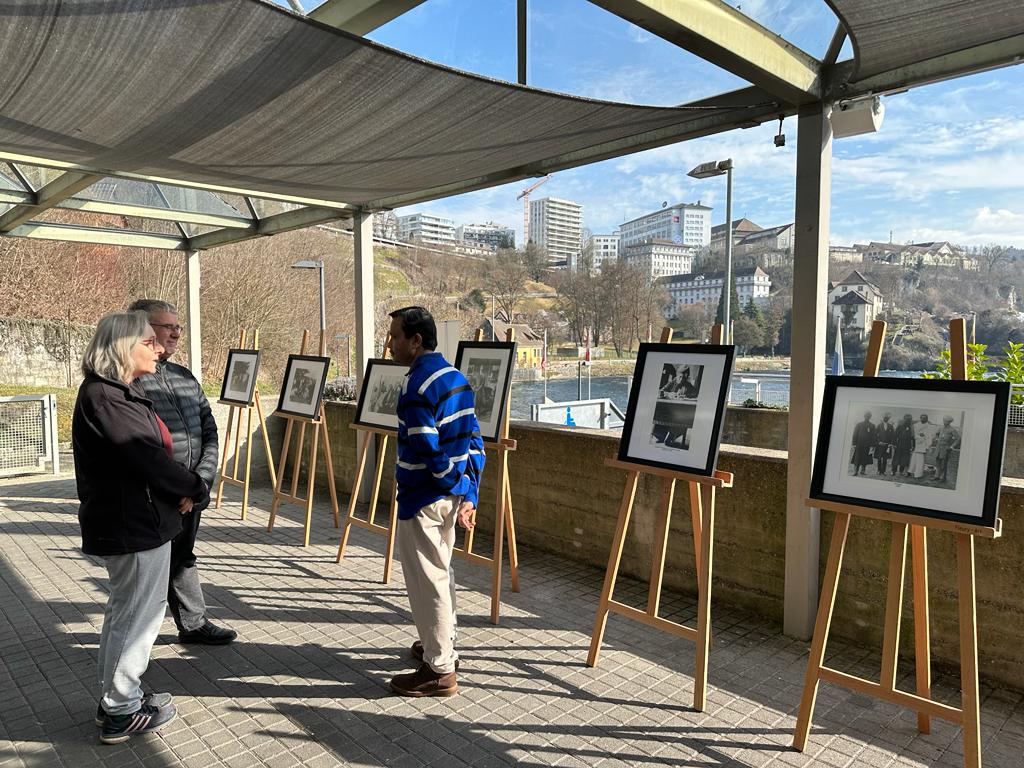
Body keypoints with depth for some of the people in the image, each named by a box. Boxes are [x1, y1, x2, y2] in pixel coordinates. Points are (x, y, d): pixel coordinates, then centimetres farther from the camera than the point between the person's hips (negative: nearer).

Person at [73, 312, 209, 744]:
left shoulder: (115, 393, 11)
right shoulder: (103, 397, -21)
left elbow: (147, 453, 9)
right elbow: (147, 457, -23)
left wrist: (179, 490, -5)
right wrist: (196, 490, -10)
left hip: (126, 521, 11)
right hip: (134, 526, -11)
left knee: (124, 611, 21)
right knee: (138, 615, 3)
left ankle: (115, 698, 36)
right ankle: (122, 713, 18)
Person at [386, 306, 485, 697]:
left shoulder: (417, 384, -19)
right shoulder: (455, 376, 9)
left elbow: (427, 450, -23)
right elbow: (473, 438, 9)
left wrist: (457, 488, -12)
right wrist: (469, 491, 9)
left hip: (423, 497, -9)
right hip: (451, 493, 10)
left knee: (427, 580, 2)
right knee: (440, 571, 22)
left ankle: (439, 671, 13)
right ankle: (443, 645, 38)